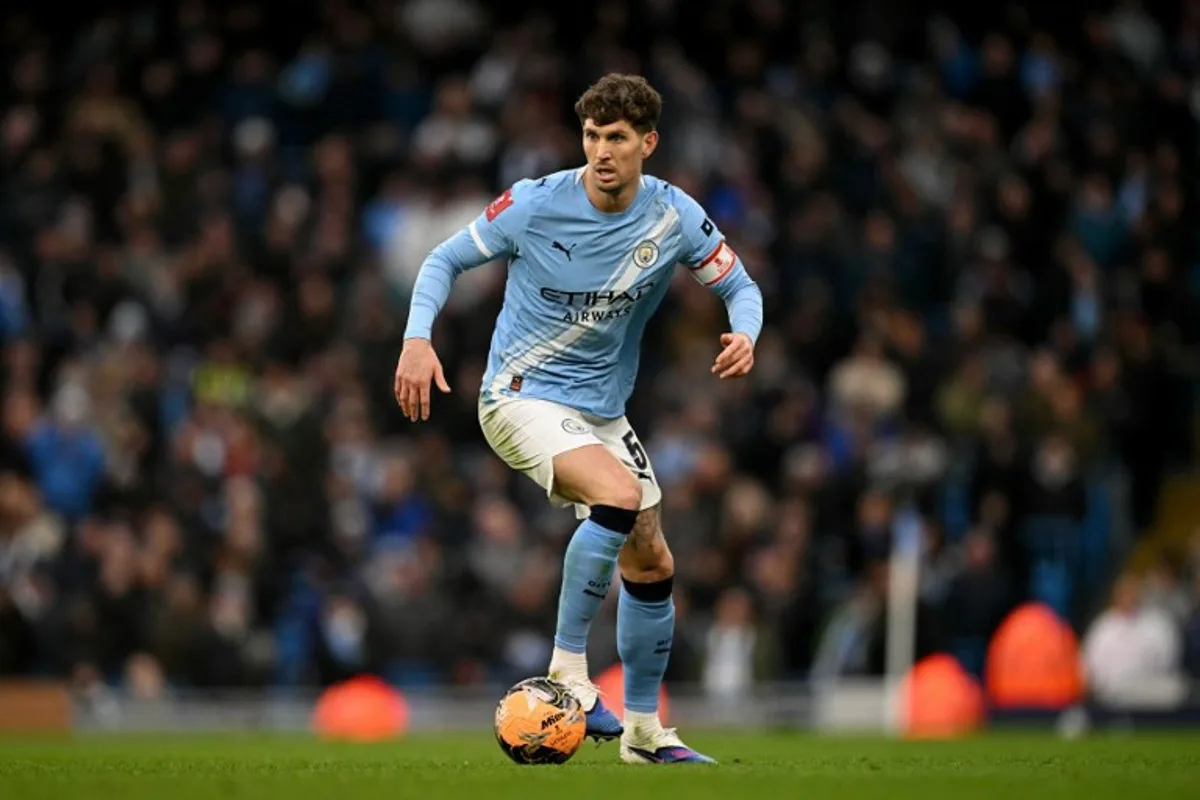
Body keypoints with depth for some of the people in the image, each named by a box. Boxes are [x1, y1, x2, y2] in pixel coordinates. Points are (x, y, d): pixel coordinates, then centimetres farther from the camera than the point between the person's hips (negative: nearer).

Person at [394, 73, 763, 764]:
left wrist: (744, 336, -20)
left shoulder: (676, 217, -8)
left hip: (603, 411, 5)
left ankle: (644, 729, 25)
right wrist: (418, 338, -20)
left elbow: (740, 286, 3)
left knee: (652, 565, 8)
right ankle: (569, 669, -22)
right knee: (620, 497, -31)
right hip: (523, 398, -5)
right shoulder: (536, 204, -15)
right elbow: (447, 260, -4)